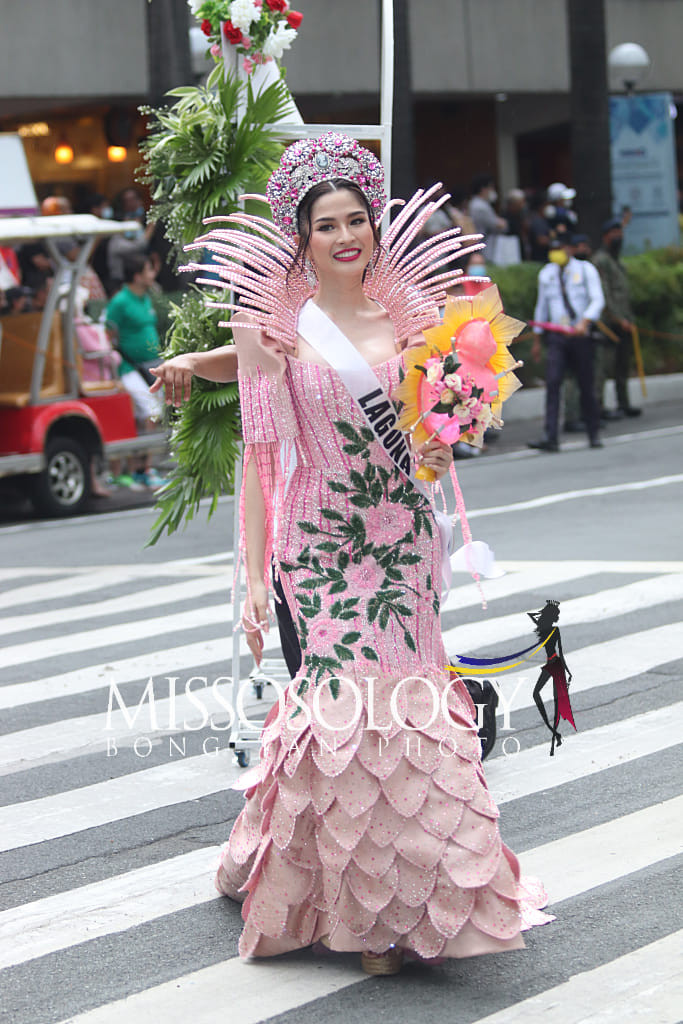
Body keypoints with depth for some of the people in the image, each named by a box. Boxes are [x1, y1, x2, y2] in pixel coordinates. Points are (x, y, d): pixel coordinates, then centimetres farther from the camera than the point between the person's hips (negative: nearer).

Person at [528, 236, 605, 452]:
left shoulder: (585, 270, 2)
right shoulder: (546, 273, 13)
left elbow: (597, 300, -7)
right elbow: (541, 305, 19)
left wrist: (584, 323, -24)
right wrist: (537, 340, 17)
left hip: (581, 335, -2)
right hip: (556, 336, 2)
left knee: (586, 385, 3)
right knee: (552, 383, -13)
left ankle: (594, 434, 17)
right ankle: (550, 437, -20)